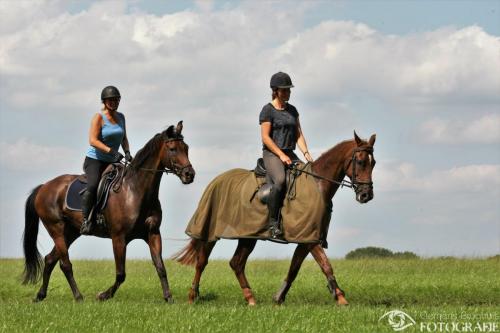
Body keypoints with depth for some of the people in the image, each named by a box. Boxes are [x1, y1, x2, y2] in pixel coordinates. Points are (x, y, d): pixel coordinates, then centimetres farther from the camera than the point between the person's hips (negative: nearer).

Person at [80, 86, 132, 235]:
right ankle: (86, 221, -29)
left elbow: (123, 138, 20)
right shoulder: (98, 117, -10)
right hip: (94, 160, -7)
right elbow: (93, 140, -19)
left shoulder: (120, 117, 11)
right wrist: (111, 151, -29)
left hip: (112, 161, 7)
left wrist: (127, 152, 0)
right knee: (93, 186, -32)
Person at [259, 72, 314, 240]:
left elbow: (298, 134, 16)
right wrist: (281, 155, -15)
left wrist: (306, 153, 0)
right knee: (280, 180, -34)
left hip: (290, 154, 7)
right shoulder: (268, 110, -3)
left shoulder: (292, 110, 17)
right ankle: (273, 223, -28)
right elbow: (265, 137, -9)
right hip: (271, 153, -7)